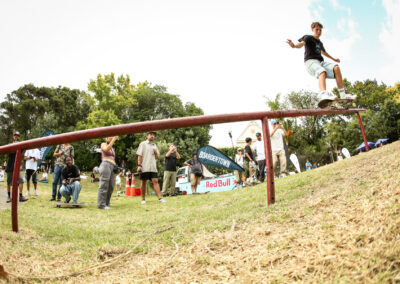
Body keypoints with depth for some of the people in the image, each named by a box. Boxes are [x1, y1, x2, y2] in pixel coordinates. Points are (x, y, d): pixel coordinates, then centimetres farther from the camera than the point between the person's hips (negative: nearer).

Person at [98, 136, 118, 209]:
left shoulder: (112, 148, 27)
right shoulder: (103, 144, 8)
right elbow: (106, 149, -15)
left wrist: (116, 167, 15)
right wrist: (114, 139, -17)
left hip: (112, 167, 8)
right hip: (106, 165, -8)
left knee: (111, 186, 5)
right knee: (104, 185, -12)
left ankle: (107, 203, 12)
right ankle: (101, 204, -12)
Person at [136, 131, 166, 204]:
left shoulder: (155, 145, 19)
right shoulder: (143, 144, 4)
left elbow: (157, 157, 22)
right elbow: (139, 155, -2)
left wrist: (156, 152, 0)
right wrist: (139, 165, -11)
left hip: (153, 167, 4)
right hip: (144, 167, -4)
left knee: (155, 181, -5)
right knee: (143, 182, 3)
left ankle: (160, 198, -10)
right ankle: (143, 199, 11)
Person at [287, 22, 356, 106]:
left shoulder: (320, 43, 30)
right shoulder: (308, 38, 8)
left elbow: (323, 52, 48)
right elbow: (302, 43, -13)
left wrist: (333, 59, 59)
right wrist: (294, 45, -37)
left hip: (320, 62, 7)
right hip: (310, 61, -7)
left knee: (336, 68, -18)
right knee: (322, 72, -36)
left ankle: (343, 95, -21)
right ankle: (323, 95, -65)